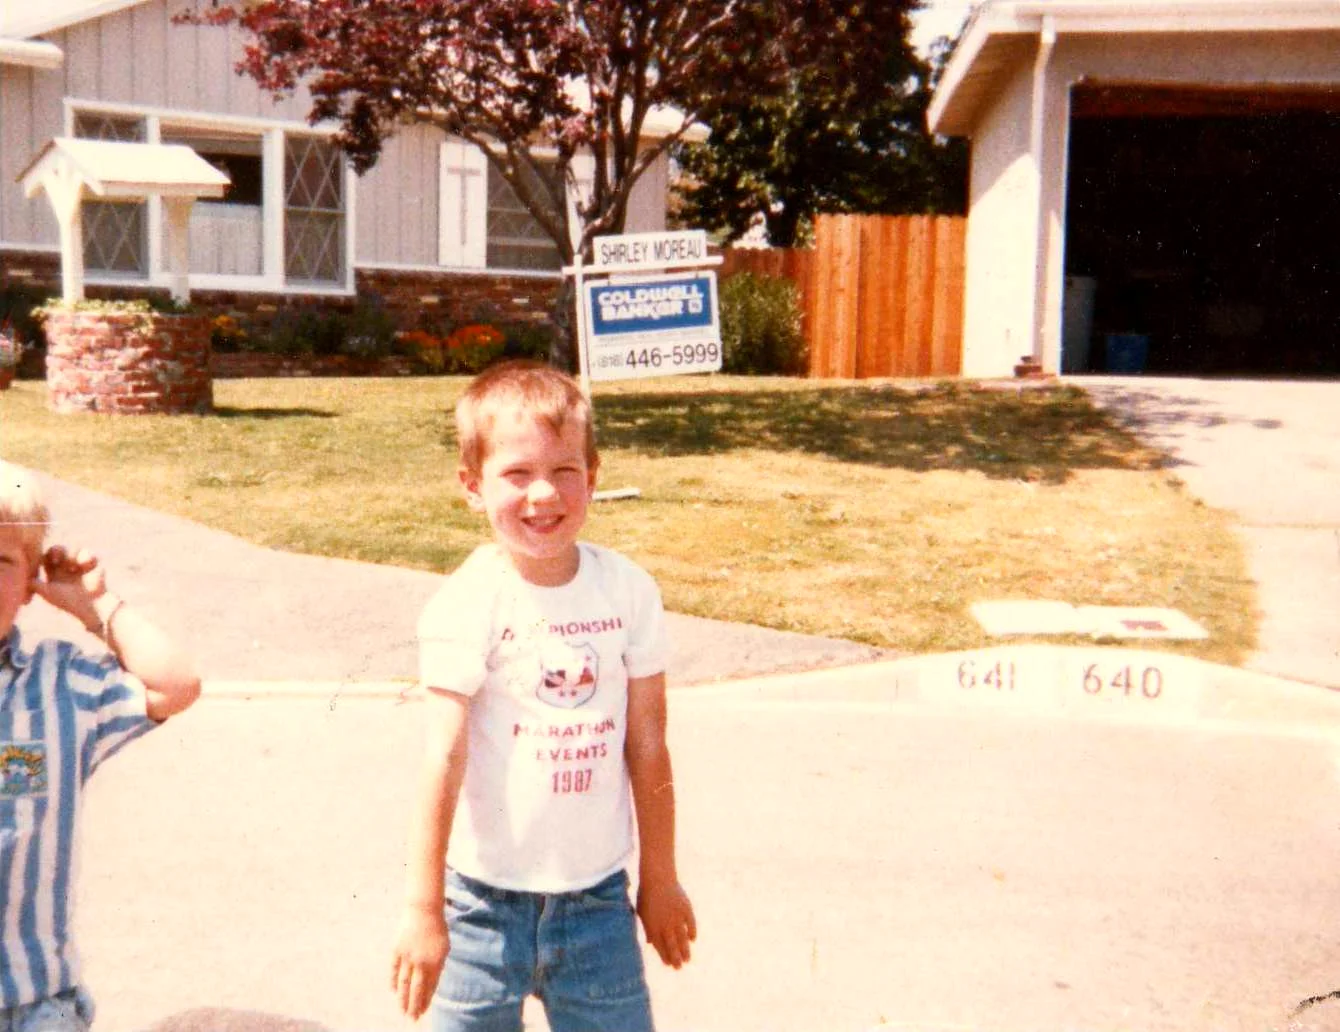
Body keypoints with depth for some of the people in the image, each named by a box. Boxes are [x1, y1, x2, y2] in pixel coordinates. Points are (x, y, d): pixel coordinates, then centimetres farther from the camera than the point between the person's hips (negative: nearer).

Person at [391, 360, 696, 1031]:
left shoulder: (629, 591, -3)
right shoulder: (465, 607, -14)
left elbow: (647, 746, 4)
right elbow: (444, 759, -15)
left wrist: (660, 878, 11)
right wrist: (422, 910, -13)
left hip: (598, 894, 3)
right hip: (485, 898, -3)